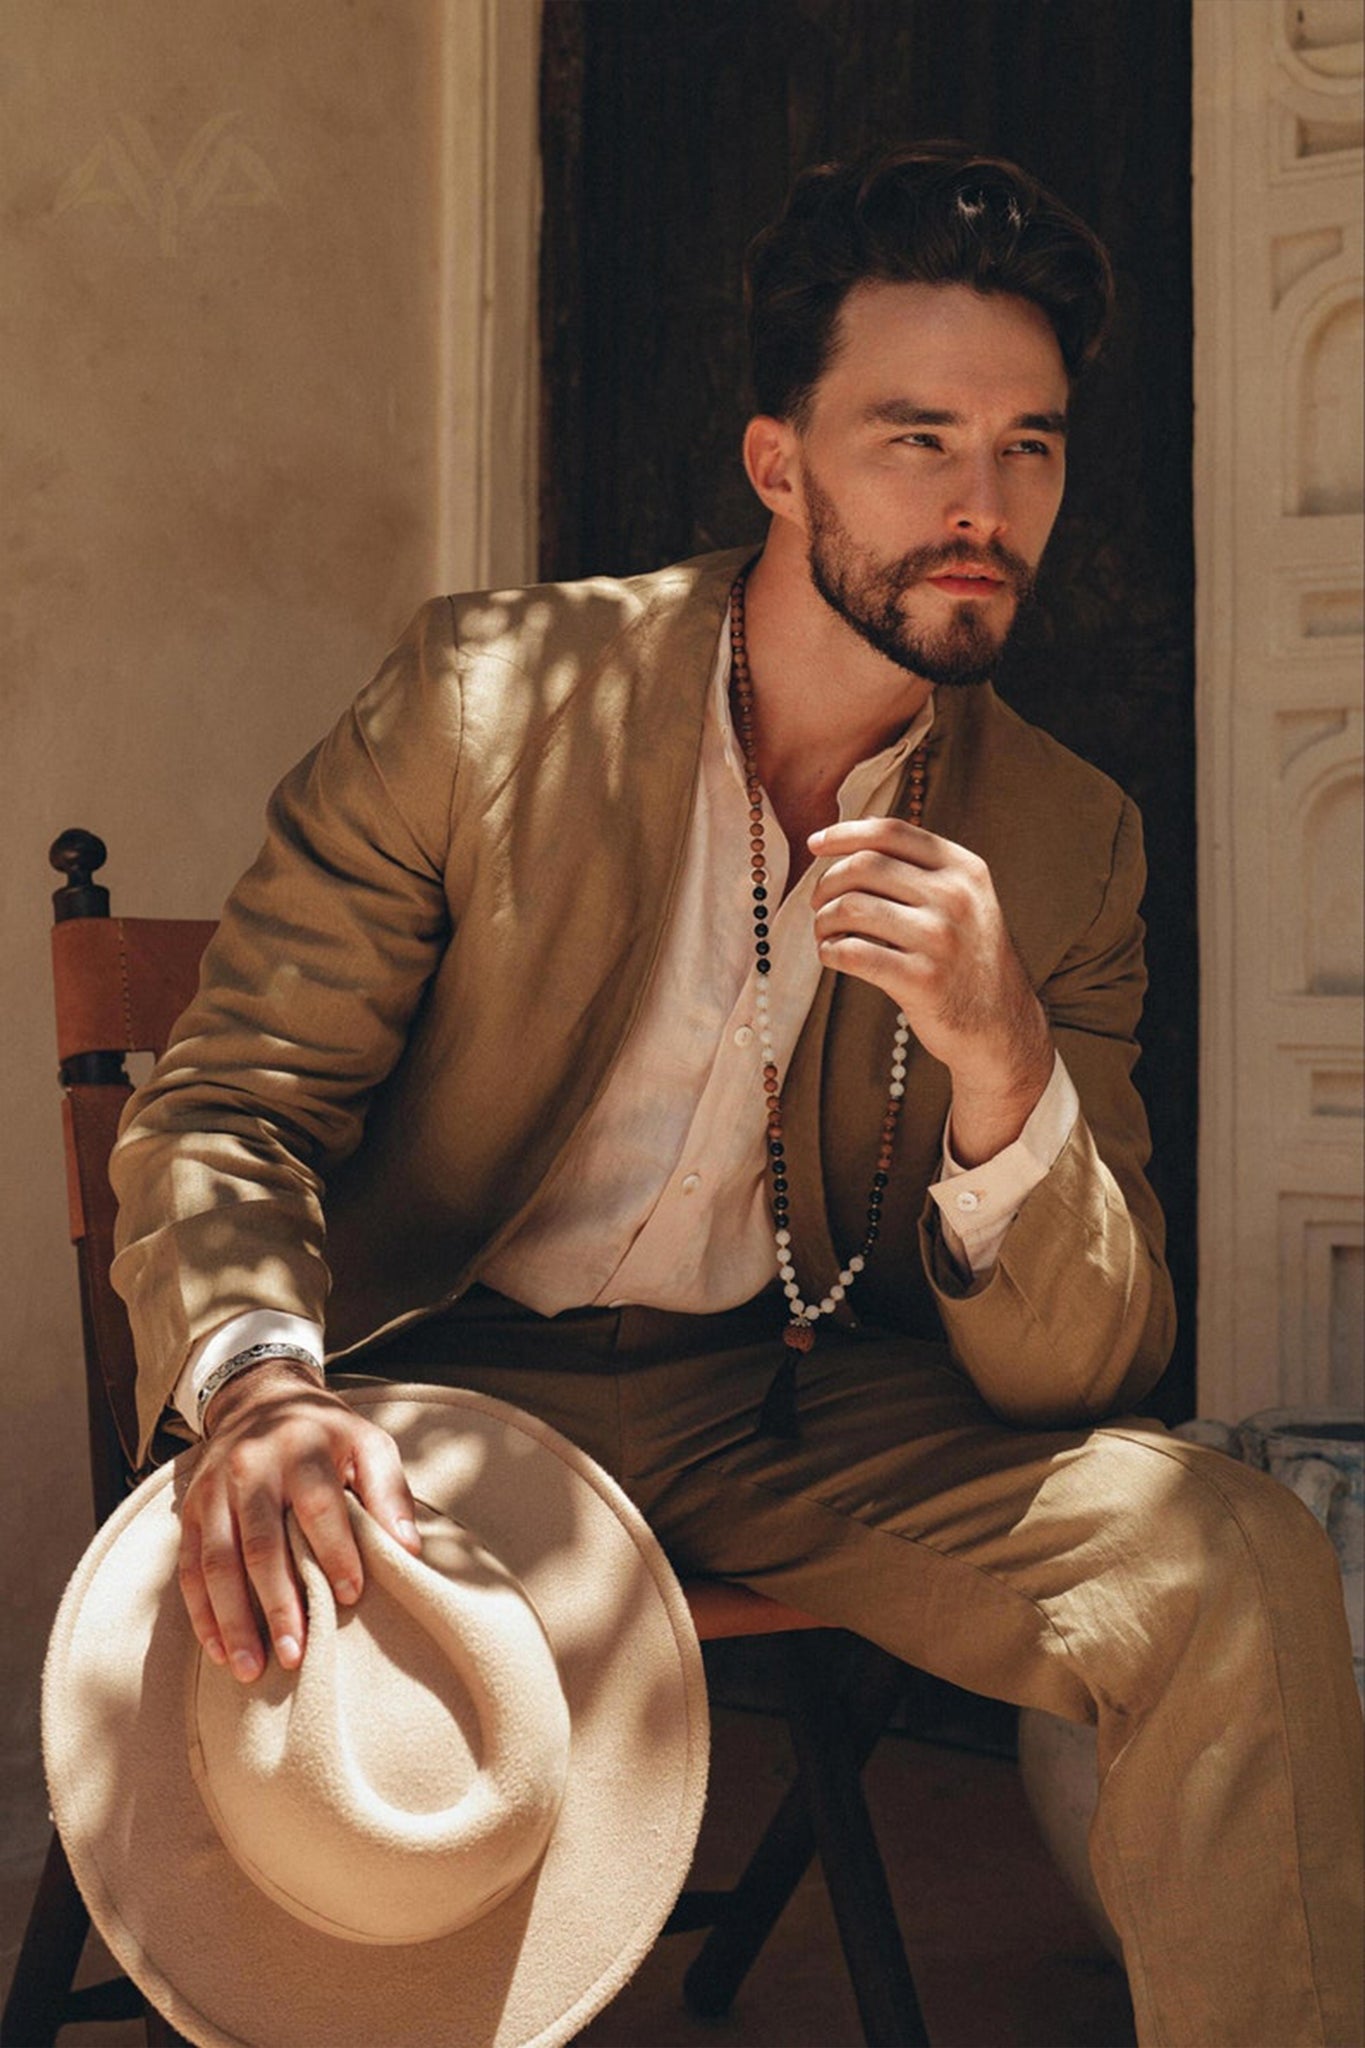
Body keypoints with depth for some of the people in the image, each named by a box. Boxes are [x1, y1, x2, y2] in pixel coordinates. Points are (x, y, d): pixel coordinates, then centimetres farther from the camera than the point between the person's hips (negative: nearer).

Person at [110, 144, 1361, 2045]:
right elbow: (232, 1102, -7)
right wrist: (261, 1387, -30)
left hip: (810, 1417, 2)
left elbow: (1073, 1373, -7)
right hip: (462, 1383, -1)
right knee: (262, 1616, -33)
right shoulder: (482, 692, -9)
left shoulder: (1065, 840, -4)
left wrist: (999, 1062, -28)